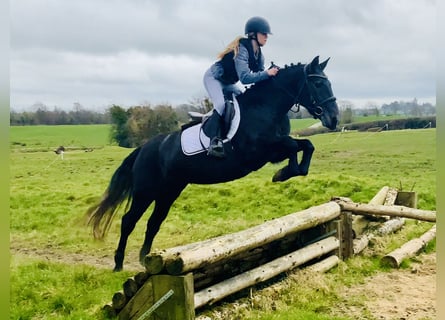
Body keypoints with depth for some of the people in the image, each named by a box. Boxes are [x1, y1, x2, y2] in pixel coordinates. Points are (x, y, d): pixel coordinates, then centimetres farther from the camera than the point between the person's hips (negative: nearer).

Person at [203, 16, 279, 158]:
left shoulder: (258, 54, -5)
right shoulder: (242, 49, -31)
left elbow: (259, 74, -4)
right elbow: (244, 77, -40)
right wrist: (267, 73, -43)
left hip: (228, 83, 10)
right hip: (213, 78, -10)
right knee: (221, 104, -29)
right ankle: (214, 142, -36)